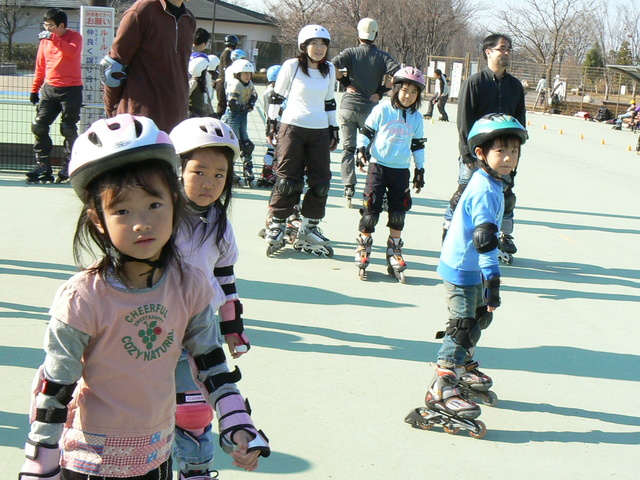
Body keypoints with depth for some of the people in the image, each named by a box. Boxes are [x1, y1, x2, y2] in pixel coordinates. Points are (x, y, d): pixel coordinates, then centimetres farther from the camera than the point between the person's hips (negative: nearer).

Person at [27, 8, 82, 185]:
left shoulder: (74, 37, -2)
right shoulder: (45, 39, 11)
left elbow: (72, 52, -25)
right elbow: (40, 66, 17)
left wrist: (54, 38, -29)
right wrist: (34, 89, 15)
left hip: (71, 89, -5)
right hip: (49, 89, 5)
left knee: (68, 129, -3)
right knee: (39, 126, -3)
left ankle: (68, 168, 8)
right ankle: (42, 167, 3)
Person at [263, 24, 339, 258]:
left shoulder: (329, 70, 10)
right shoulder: (292, 66, -3)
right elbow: (277, 97, 3)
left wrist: (334, 128, 16)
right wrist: (272, 123, 1)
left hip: (319, 131, 4)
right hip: (292, 127, -4)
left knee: (320, 181, 2)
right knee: (287, 179, -4)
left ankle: (308, 230, 14)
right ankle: (276, 226, 9)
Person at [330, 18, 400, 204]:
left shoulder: (350, 52, 0)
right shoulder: (383, 56, 0)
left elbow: (332, 66, -16)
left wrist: (346, 82, -3)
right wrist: (381, 91, -2)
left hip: (348, 106, 0)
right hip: (369, 109, 0)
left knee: (348, 148, 8)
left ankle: (348, 187, 1)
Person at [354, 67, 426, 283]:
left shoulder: (416, 118, 9)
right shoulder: (382, 110, -3)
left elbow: (418, 145, 16)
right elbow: (366, 132, 1)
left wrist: (420, 169, 16)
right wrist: (362, 149, -14)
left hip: (401, 169, 3)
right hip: (378, 165, -3)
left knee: (399, 210, 3)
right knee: (372, 207, -4)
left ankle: (394, 251, 15)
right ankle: (363, 246, 11)